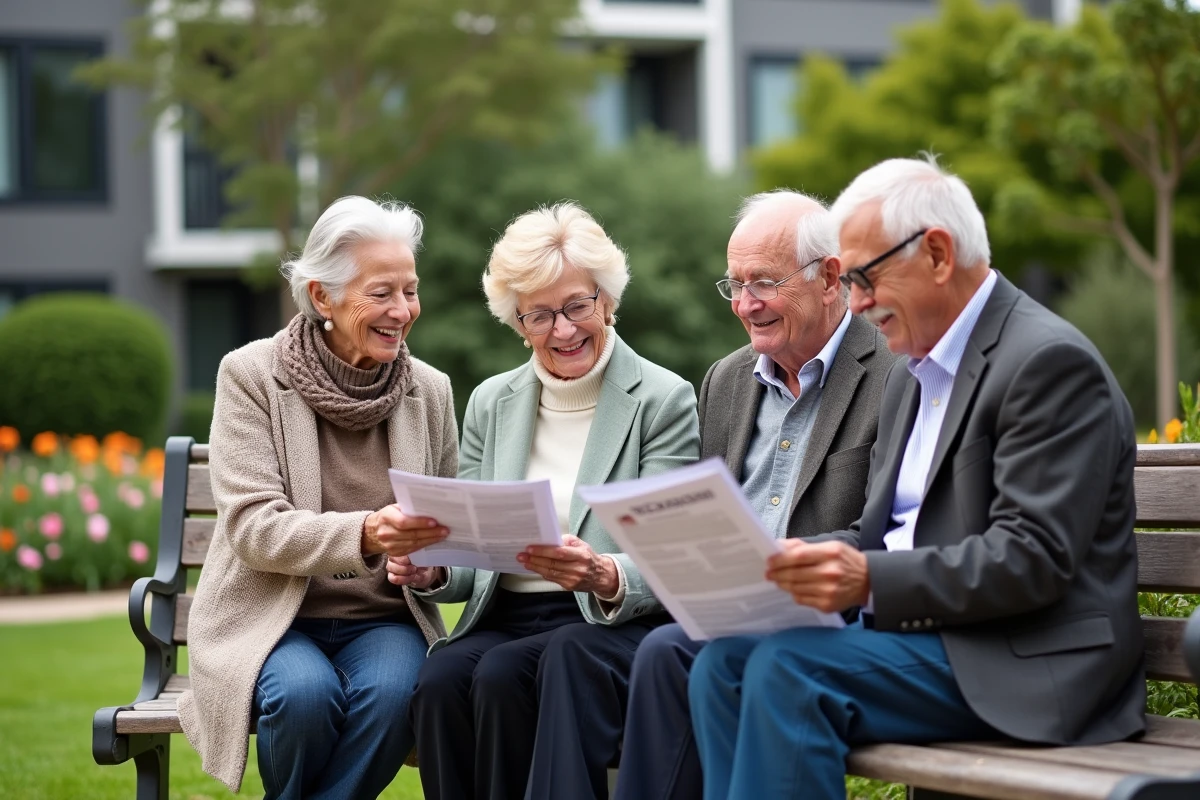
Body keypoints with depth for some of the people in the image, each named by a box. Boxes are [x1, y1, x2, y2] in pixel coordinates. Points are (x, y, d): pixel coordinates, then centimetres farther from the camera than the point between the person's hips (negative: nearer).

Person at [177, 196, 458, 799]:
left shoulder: (430, 390, 6)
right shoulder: (251, 375, -5)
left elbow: (446, 526, 15)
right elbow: (253, 528, -15)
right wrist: (365, 533, -33)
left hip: (382, 620, 2)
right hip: (271, 613, -2)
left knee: (393, 690, -31)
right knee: (305, 693, -33)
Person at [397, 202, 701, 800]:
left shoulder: (663, 400, 1)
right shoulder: (491, 403, 15)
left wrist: (607, 577, -27)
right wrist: (433, 568, -9)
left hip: (612, 625, -4)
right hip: (503, 618, 4)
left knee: (502, 674, -33)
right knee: (440, 680, -30)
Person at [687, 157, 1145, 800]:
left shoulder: (1051, 361, -12)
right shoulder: (911, 378, 19)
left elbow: (1032, 558, -20)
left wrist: (871, 579, -27)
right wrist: (799, 560, -3)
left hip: (1021, 667, -9)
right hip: (916, 631, 9)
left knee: (788, 668, -25)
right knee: (724, 660, -12)